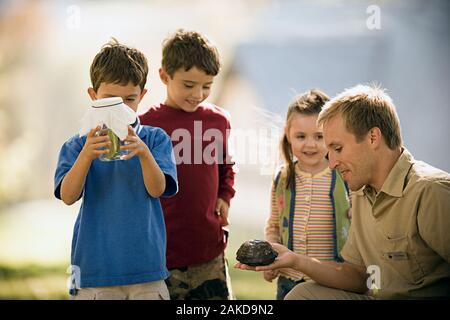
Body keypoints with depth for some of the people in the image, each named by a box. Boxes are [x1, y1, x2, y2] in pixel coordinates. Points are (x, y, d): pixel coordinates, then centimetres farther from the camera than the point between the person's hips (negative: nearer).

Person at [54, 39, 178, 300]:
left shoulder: (155, 139, 3)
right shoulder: (77, 146, 3)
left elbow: (157, 189, -9)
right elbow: (68, 196, -10)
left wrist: (144, 153, -28)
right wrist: (86, 155, -27)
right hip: (94, 267, 0)